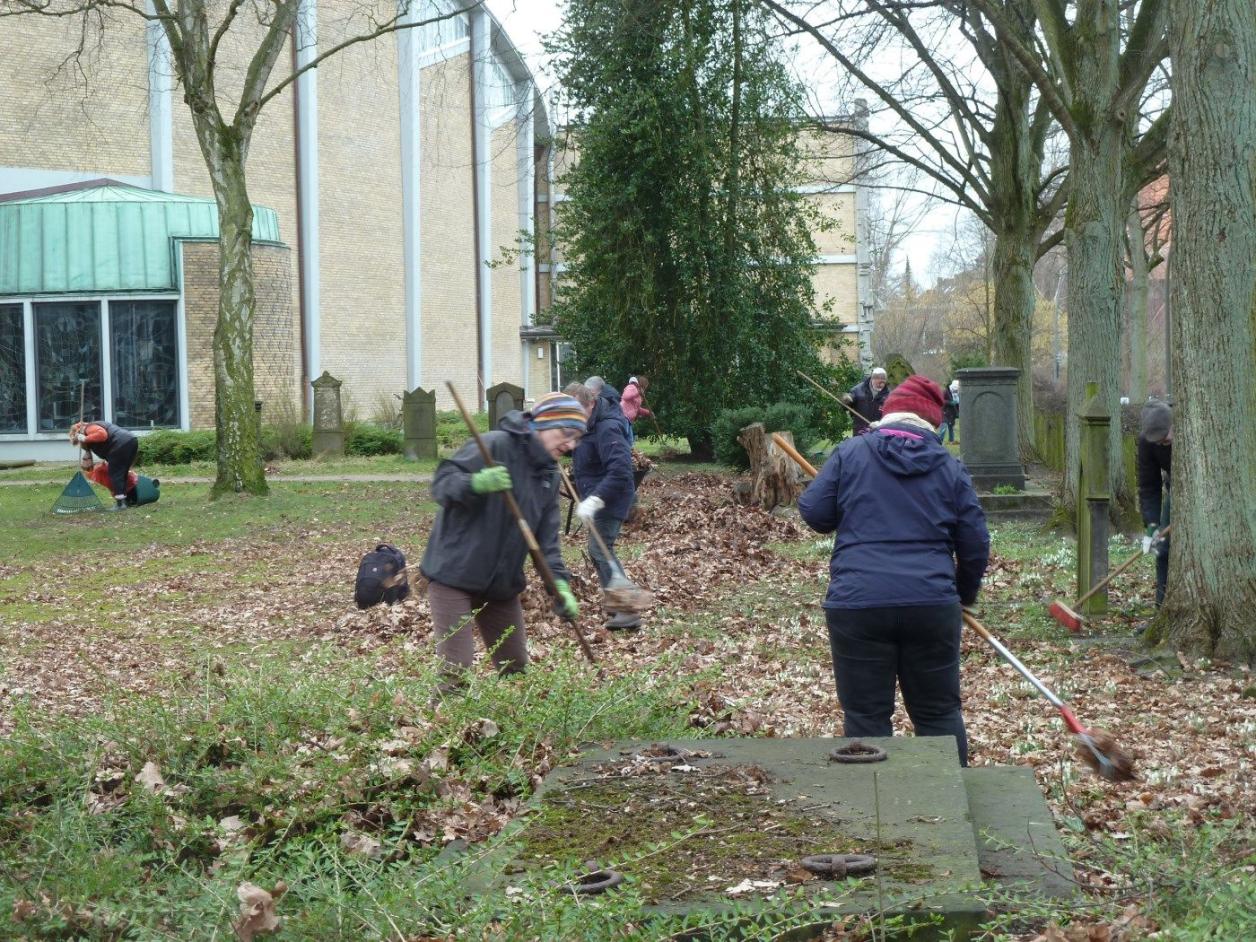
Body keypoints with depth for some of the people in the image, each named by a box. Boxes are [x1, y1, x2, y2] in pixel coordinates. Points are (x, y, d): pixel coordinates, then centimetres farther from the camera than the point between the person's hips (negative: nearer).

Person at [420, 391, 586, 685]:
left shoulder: (550, 474, 9)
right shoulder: (496, 445, -15)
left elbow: (546, 538, 5)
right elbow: (441, 483, -19)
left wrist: (559, 583, -10)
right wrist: (476, 484, -39)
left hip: (503, 584, 8)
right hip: (454, 574, -8)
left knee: (515, 668, 13)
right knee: (456, 670, -12)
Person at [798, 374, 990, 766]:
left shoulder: (850, 452, 4)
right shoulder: (950, 467, 9)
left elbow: (814, 513, 3)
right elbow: (976, 545, 10)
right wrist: (966, 594, 28)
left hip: (858, 604, -2)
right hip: (932, 605, 2)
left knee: (866, 715, 5)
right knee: (939, 712, 14)